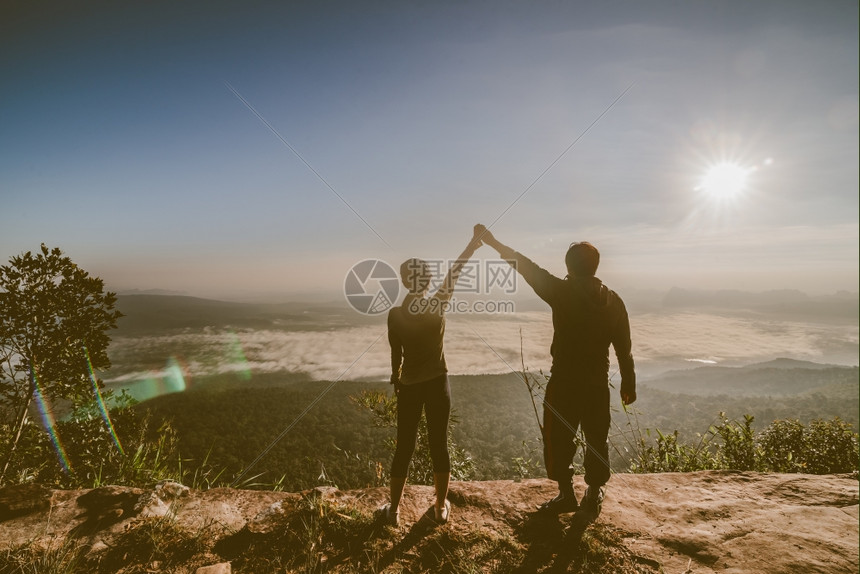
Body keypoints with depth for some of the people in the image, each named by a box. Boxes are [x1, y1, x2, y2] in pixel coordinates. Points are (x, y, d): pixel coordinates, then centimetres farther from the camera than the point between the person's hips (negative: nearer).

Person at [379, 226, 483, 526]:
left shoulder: (395, 314, -12)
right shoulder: (438, 306, -12)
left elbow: (396, 354, -2)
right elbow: (454, 272, -2)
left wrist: (396, 381, 15)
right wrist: (474, 244, 9)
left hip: (409, 387, 0)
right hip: (437, 384, 0)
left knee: (404, 448, 12)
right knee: (439, 444, 12)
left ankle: (394, 510, 24)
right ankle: (441, 507, 27)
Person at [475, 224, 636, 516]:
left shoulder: (562, 292, -13)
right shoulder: (613, 300, 1)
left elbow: (526, 267, -11)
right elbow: (624, 347, 5)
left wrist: (493, 242, -5)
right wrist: (628, 383, 15)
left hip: (564, 381, -4)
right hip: (598, 383, 5)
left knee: (558, 439, 11)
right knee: (597, 440, 18)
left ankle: (566, 494, 20)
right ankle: (594, 495, 30)